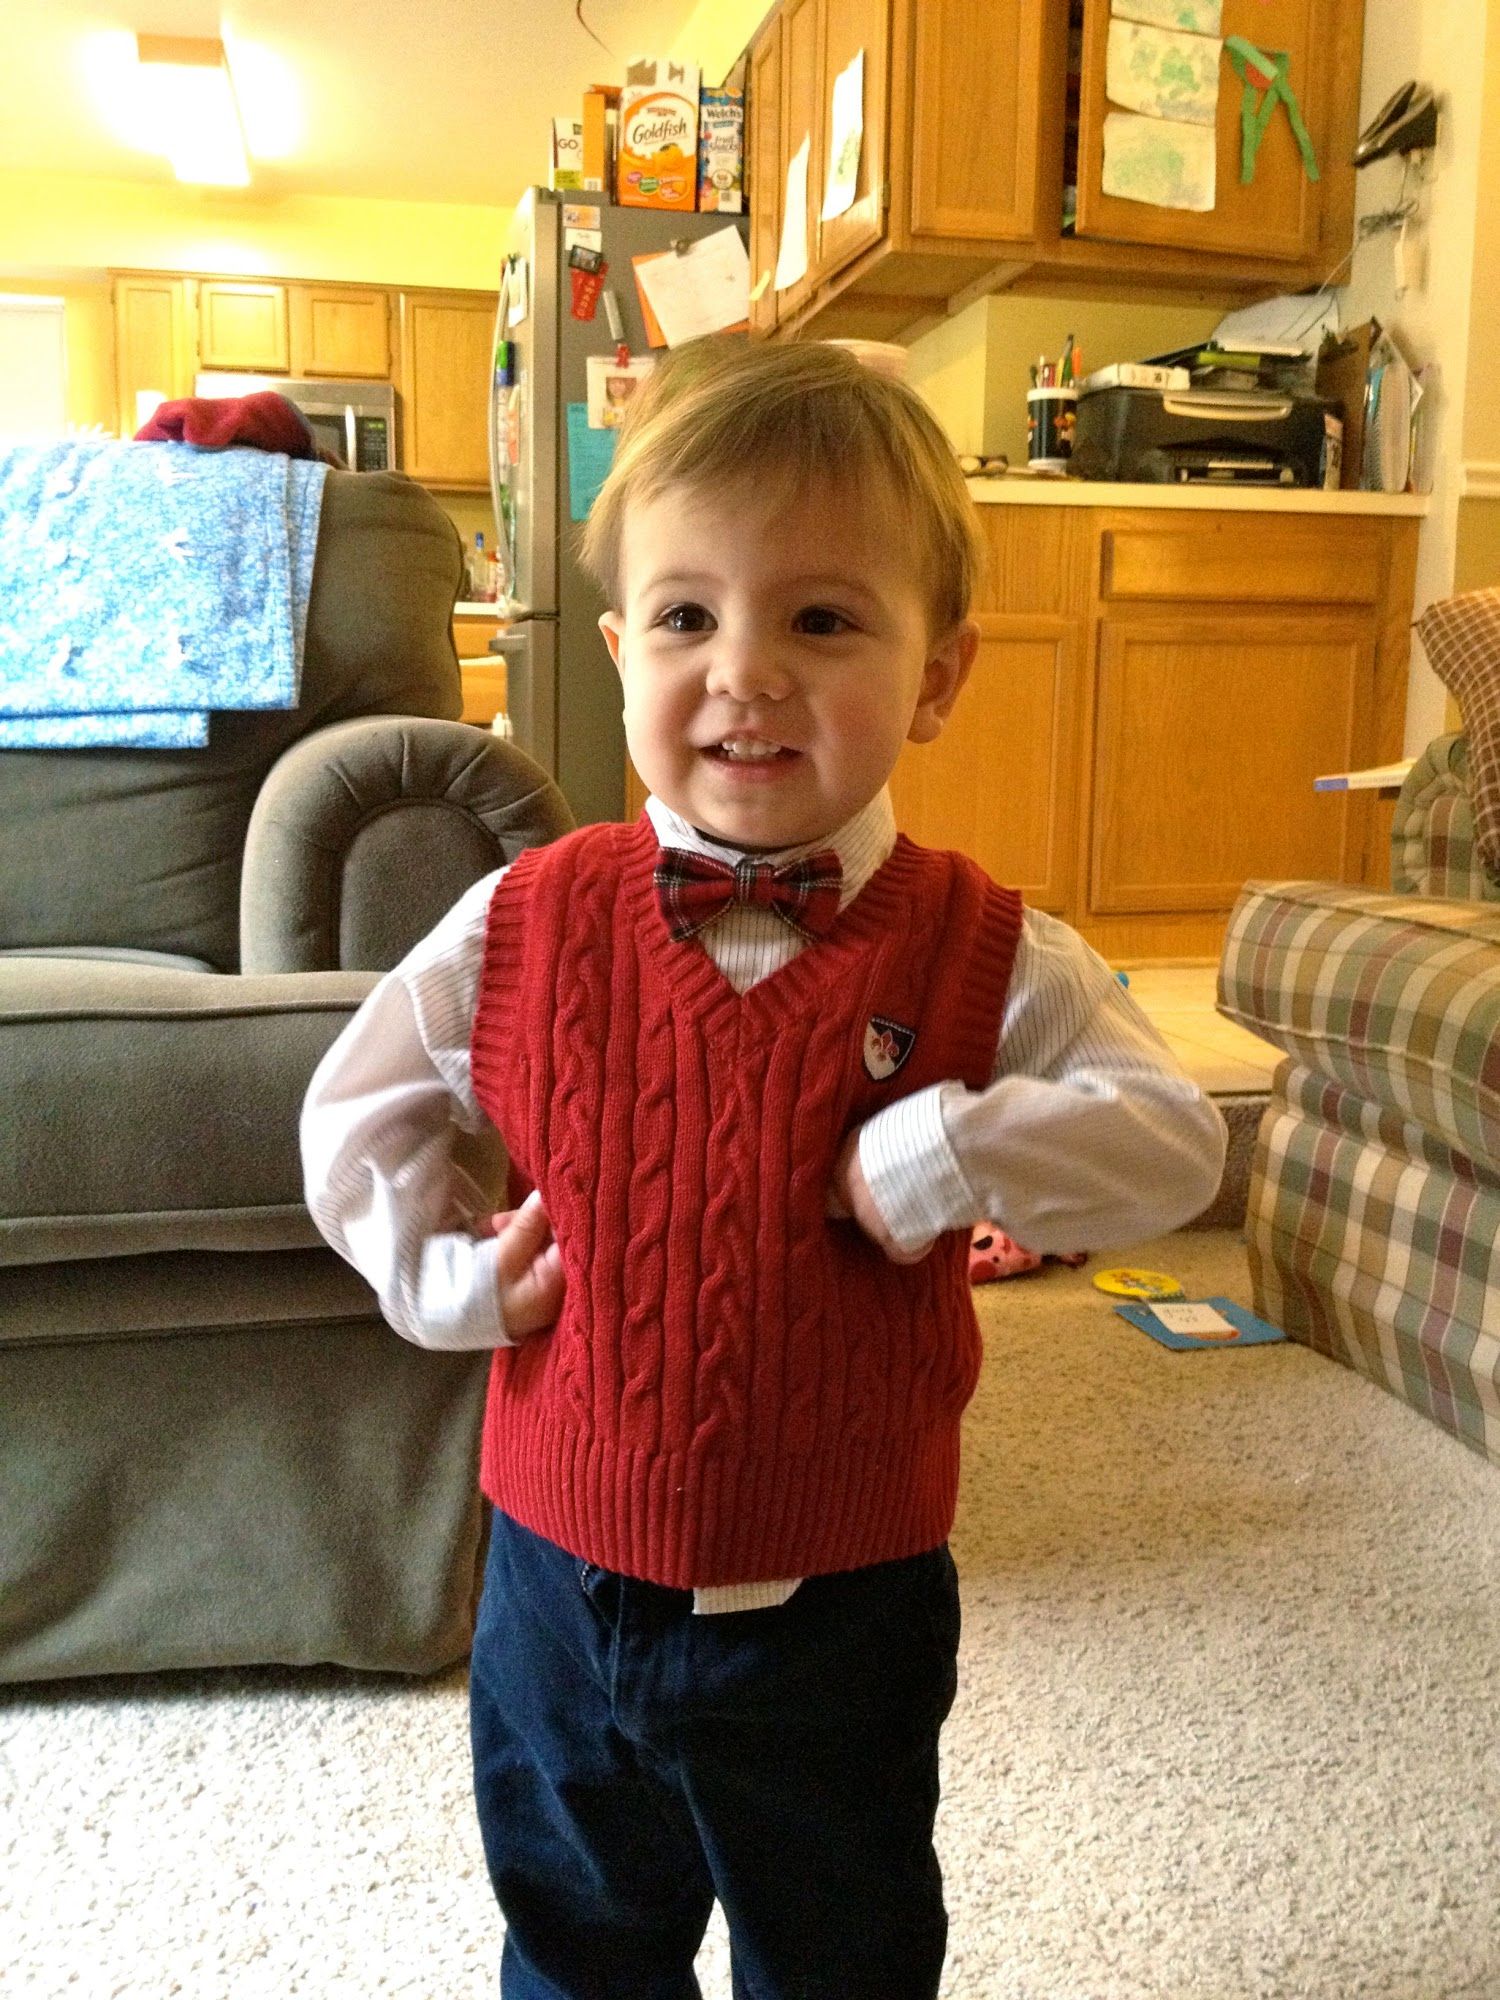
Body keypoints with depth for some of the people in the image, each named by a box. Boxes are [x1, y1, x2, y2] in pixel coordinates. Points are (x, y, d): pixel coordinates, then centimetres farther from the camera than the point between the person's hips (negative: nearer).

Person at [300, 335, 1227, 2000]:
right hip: (566, 1593, 2)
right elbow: (363, 1100, 4)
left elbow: (1171, 1139, -16)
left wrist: (939, 1159, -27)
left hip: (843, 1615, -1)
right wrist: (439, 1269, -7)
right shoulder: (527, 922, -9)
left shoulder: (986, 955, -14)